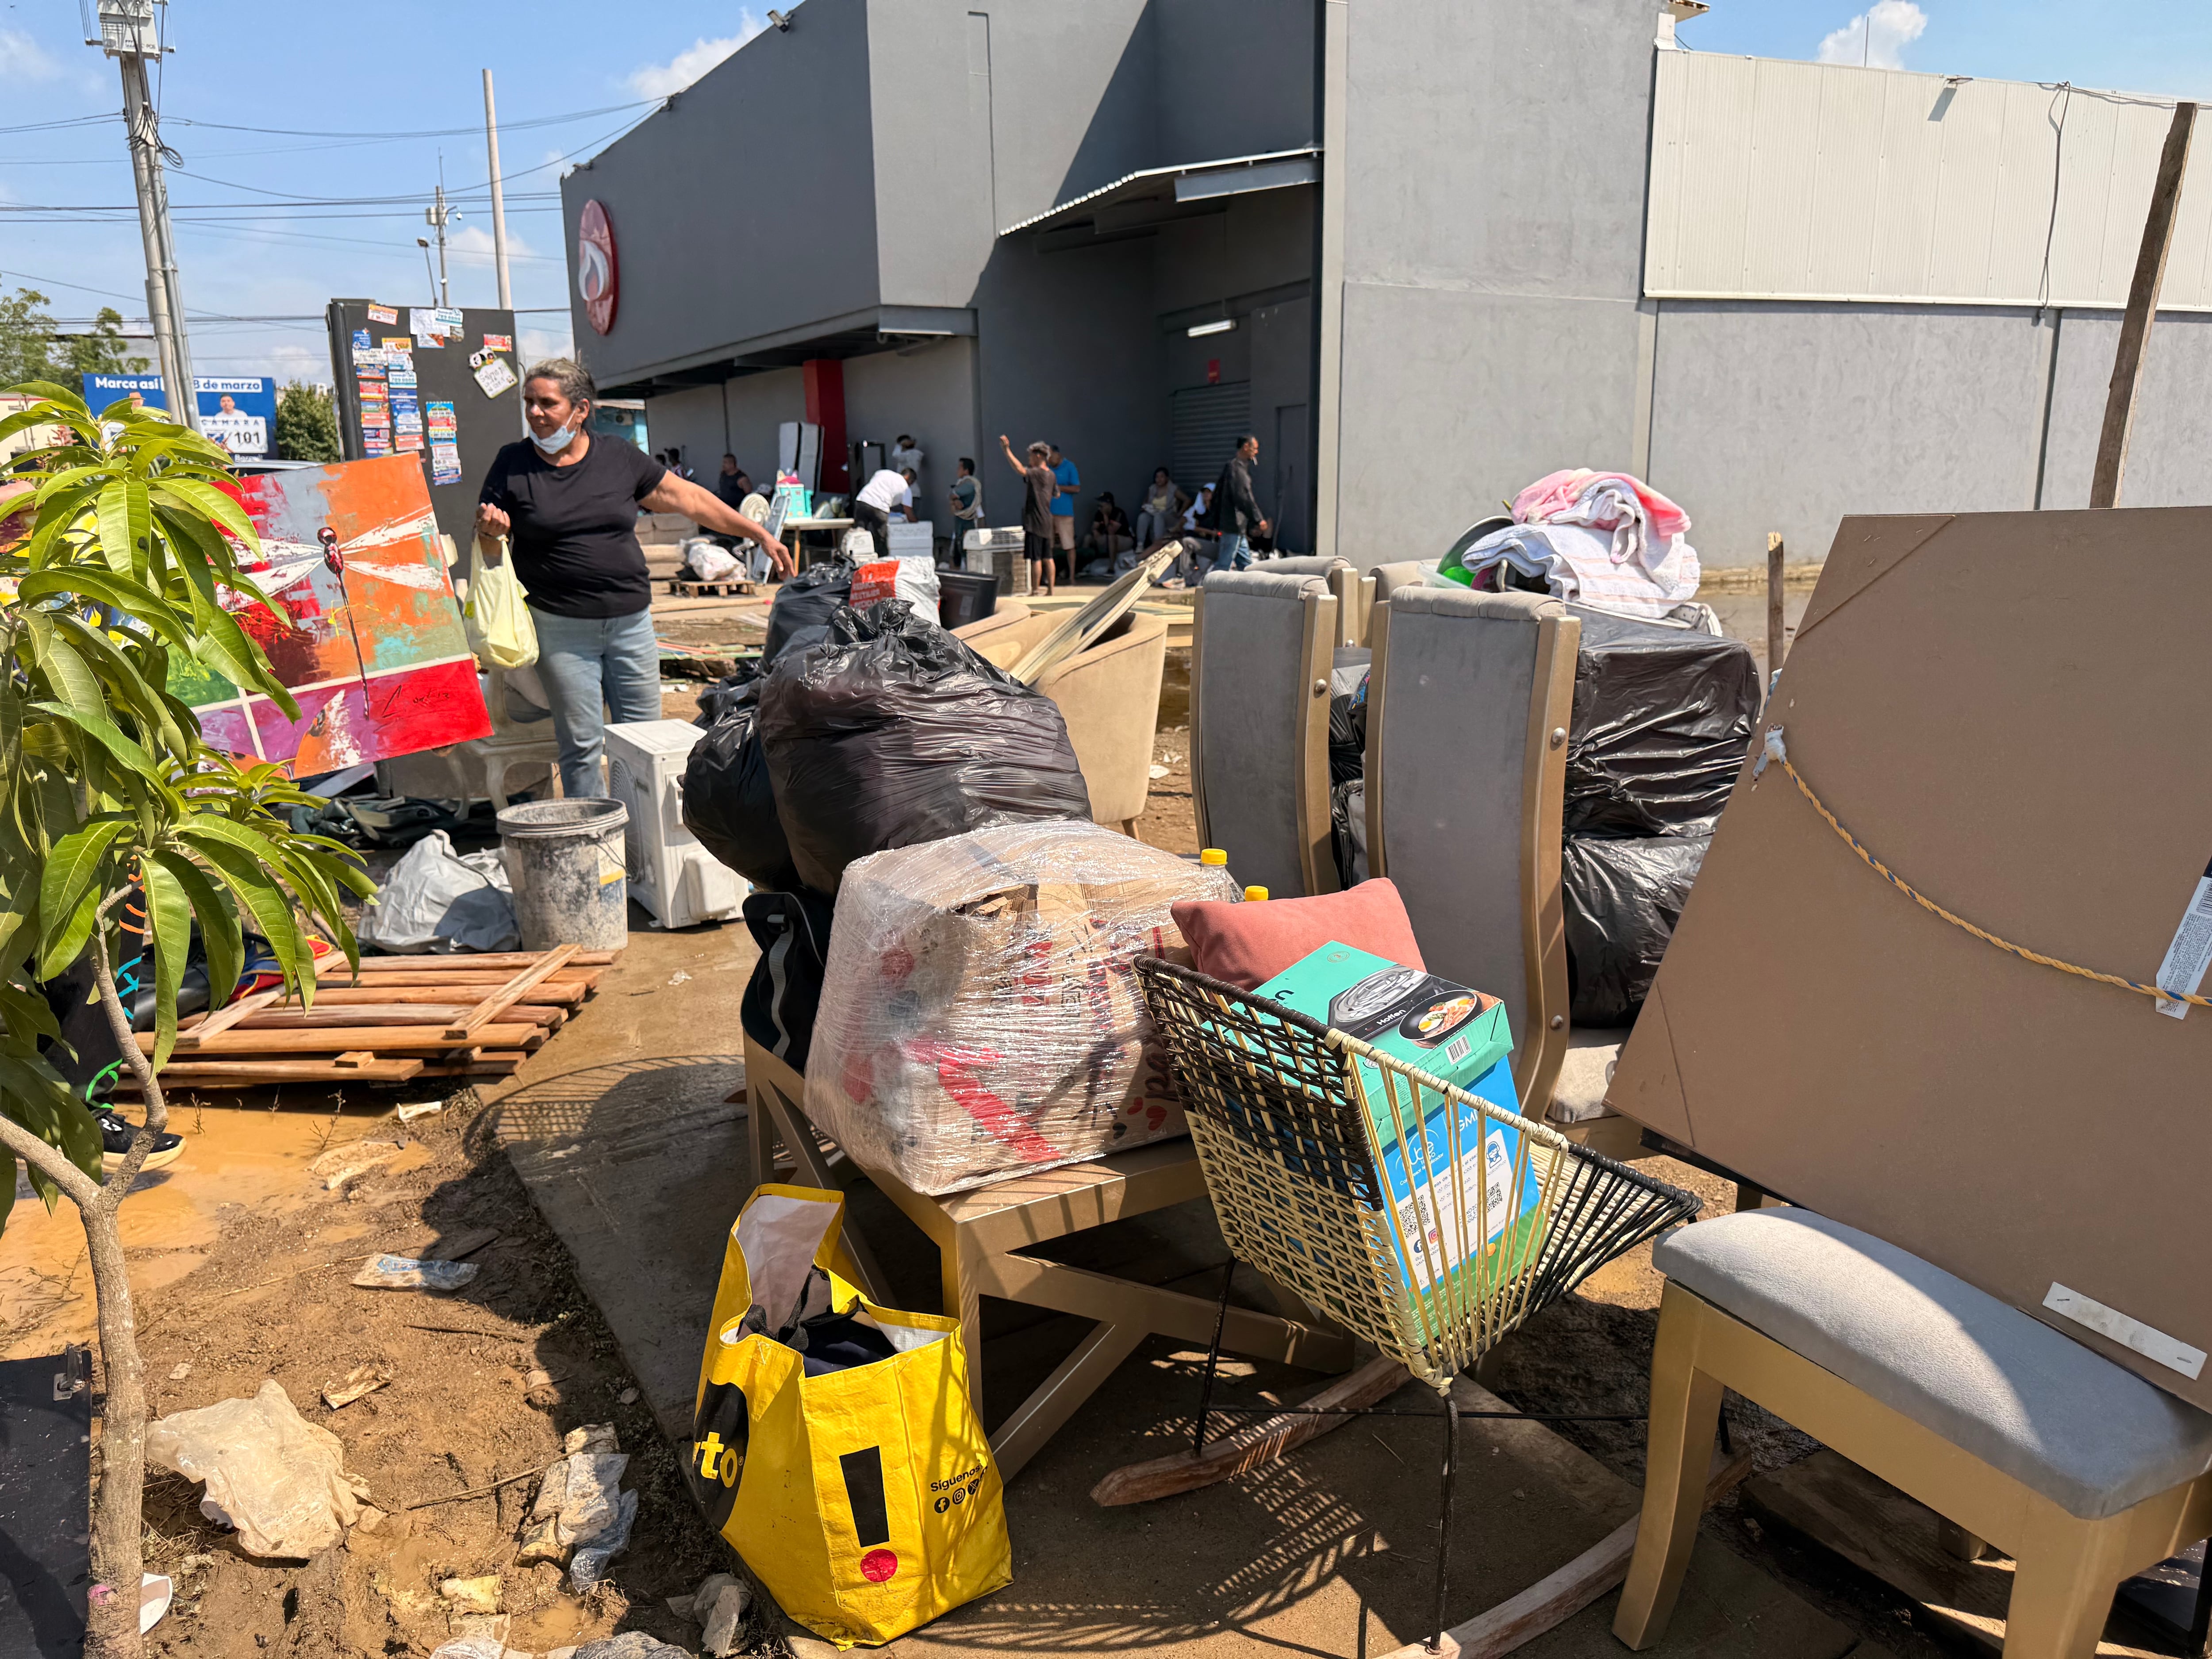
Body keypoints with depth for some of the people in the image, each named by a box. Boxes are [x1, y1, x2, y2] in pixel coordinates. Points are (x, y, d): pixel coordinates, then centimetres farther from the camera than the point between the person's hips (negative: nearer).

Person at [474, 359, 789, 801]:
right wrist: (491, 532, -19)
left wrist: (760, 535, 11)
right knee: (582, 746, 0)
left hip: (631, 620, 2)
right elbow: (488, 547, 6)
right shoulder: (513, 465, 2)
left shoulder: (621, 460, 6)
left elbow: (690, 499, 11)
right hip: (560, 627, -2)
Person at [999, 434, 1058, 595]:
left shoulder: (1036, 473, -13)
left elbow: (1020, 469, -30)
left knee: (1035, 558, -6)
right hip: (1047, 521, 9)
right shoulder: (1050, 475, 12)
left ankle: (1035, 590, -4)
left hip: (1035, 521, -9)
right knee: (1048, 557, 9)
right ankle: (1050, 589, 11)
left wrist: (1007, 450, -28)